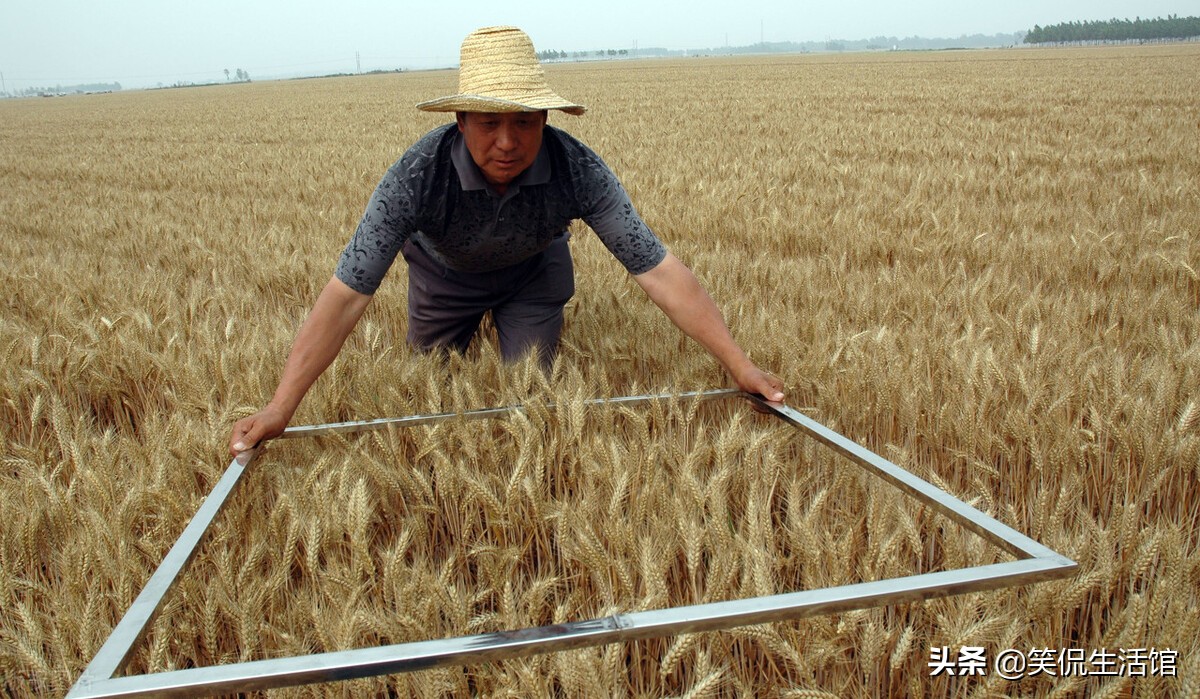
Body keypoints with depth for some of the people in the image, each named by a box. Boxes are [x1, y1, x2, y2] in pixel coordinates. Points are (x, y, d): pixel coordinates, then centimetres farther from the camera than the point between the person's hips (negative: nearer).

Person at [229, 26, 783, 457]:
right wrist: (279, 410, -43)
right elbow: (347, 294, -39)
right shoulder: (417, 176, -40)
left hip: (533, 272, 0)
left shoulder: (578, 170, -37)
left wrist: (741, 366, -35)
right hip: (443, 273, 0)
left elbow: (657, 270, -34)